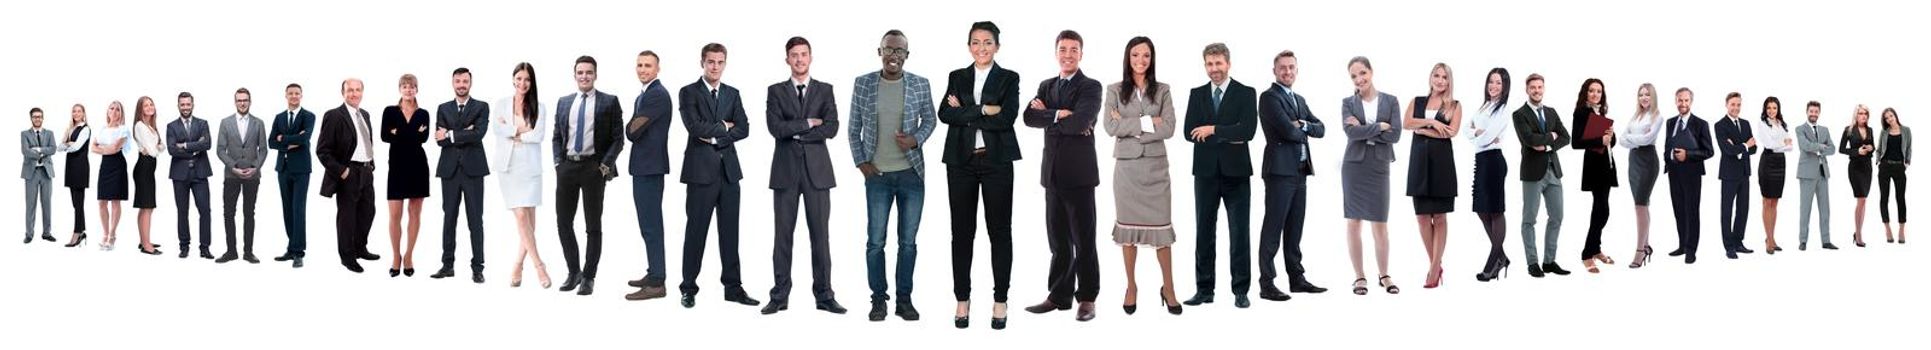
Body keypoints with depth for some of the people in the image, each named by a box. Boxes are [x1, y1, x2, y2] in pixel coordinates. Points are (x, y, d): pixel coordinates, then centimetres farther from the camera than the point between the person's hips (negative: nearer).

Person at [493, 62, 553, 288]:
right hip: (507, 166, 0)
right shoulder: (501, 105, 9)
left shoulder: (538, 108, 6)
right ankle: (539, 266, -3)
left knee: (529, 219, -4)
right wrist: (523, 129, -10)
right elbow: (497, 128, -8)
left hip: (530, 166, 0)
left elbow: (538, 136, -6)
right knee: (521, 216, -7)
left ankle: (518, 267, 8)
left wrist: (512, 133, -5)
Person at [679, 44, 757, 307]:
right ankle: (688, 288, 7)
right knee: (696, 231, 0)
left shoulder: (733, 94, 14)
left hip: (729, 170, 4)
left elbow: (743, 129, 3)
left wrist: (714, 137, -9)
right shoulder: (688, 93, 0)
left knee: (730, 231, 6)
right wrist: (723, 126, -3)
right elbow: (695, 127, -14)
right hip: (701, 170, -4)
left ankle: (733, 287, 11)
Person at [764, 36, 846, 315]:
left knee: (820, 234, 1)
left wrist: (795, 132, -7)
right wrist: (808, 123, -8)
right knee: (783, 233, 2)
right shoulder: (776, 91, 8)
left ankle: (824, 295, 6)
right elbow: (775, 128, -7)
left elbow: (831, 128, -5)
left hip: (817, 168, 0)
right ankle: (780, 296, 6)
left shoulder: (825, 91, 9)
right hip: (786, 169, 0)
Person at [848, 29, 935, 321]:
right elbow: (853, 128, 6)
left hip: (912, 174, 0)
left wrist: (916, 139, -8)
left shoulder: (921, 85, -2)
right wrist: (861, 162, -1)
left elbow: (930, 118, 11)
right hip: (877, 176, 0)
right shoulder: (862, 84, -1)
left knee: (908, 241, 6)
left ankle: (904, 299, 16)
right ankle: (878, 299, 14)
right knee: (875, 242, 2)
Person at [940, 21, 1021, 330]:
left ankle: (1000, 300, 9)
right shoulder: (957, 78, 11)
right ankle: (962, 299, 13)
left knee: (999, 229, 2)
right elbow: (945, 114, -6)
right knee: (962, 231, 5)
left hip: (996, 162, -2)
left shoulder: (1009, 79, 4)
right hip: (961, 162, 2)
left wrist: (965, 112, -8)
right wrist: (984, 111, -13)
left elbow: (1007, 118, -11)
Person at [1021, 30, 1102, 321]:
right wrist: (1061, 116, -14)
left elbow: (1079, 122, -21)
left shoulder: (1091, 87, -4)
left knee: (1083, 239, 1)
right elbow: (1029, 117, -2)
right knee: (1058, 239, 11)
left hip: (1079, 172, -5)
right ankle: (1059, 295, 18)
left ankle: (1087, 299, 7)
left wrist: (1048, 114, -8)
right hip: (1053, 173, 5)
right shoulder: (1047, 86, 14)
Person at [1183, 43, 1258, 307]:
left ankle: (1241, 290, 6)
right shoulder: (1196, 95, 9)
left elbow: (1247, 130, -13)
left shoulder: (1246, 94, 0)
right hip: (1205, 171, 3)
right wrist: (1227, 136, -12)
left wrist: (1213, 130, -14)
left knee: (1239, 233, 1)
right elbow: (1190, 132, -3)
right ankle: (1204, 290, 13)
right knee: (1203, 232, 6)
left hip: (1235, 172, -3)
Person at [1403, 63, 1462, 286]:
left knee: (1439, 217, -2)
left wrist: (1422, 129, -5)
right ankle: (1435, 264, 12)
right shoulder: (1417, 101, 13)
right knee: (1422, 216, 1)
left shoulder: (1454, 105, 7)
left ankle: (1434, 269, -1)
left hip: (1442, 159, -2)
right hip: (1419, 159, 3)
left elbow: (1452, 131, -9)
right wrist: (1431, 121, -13)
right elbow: (1405, 124, -3)